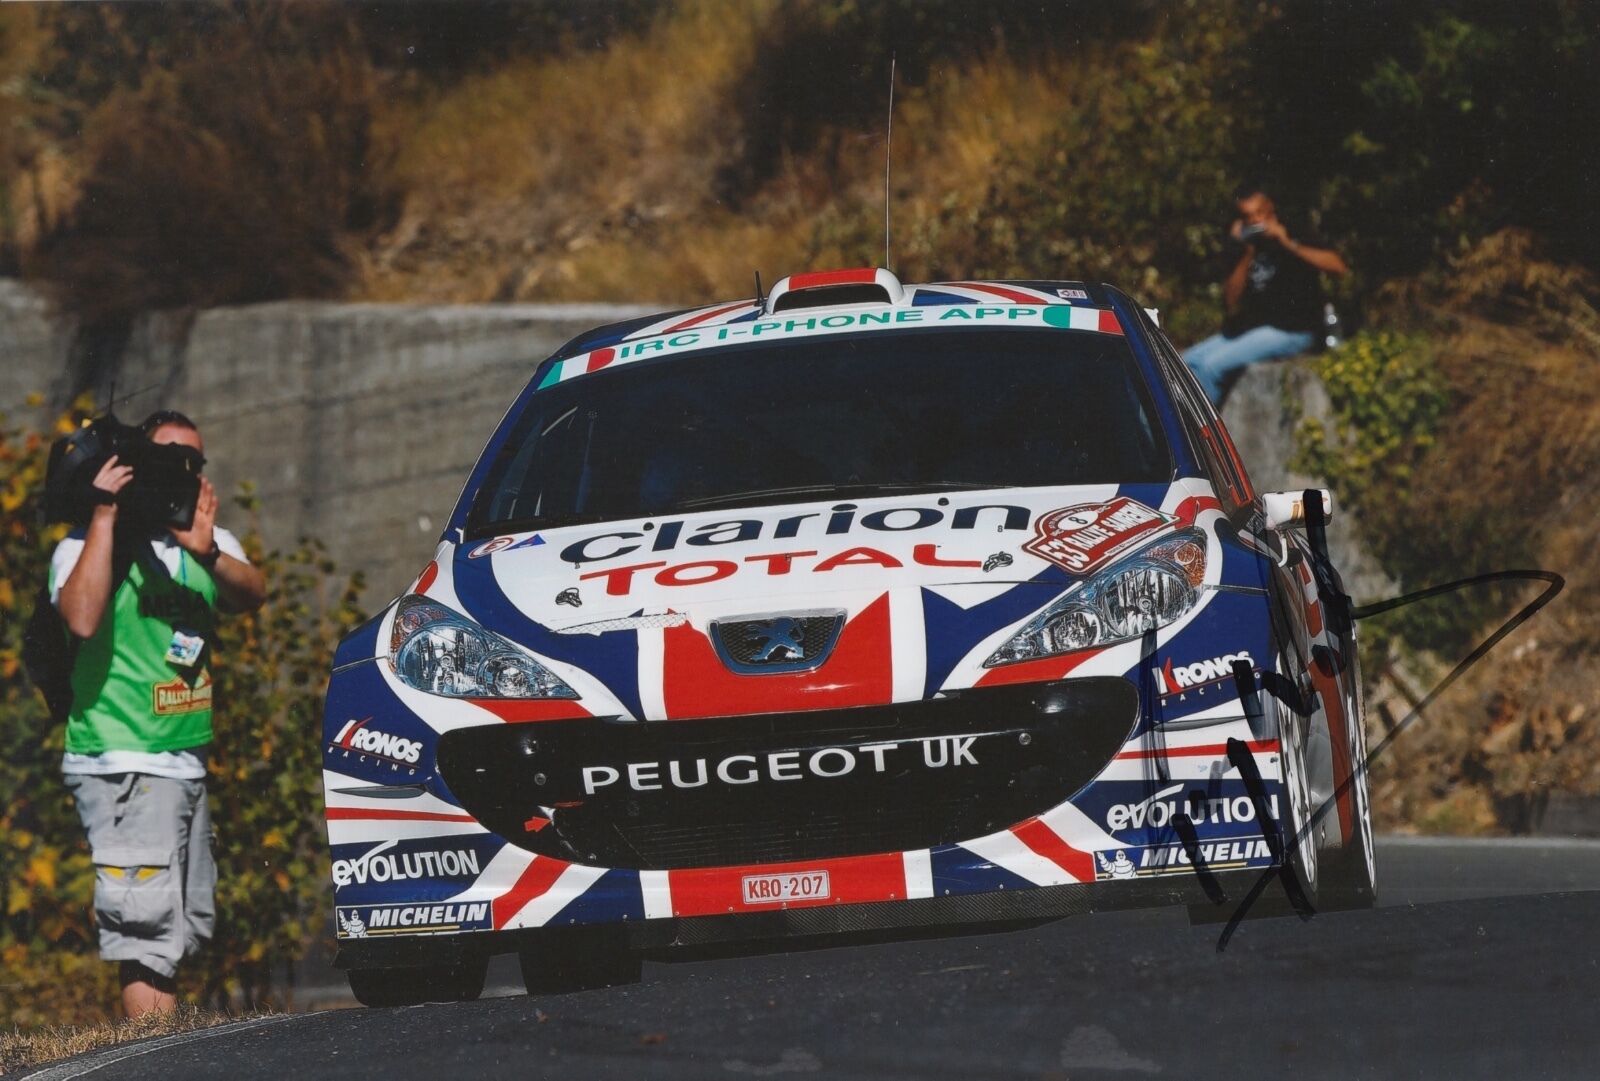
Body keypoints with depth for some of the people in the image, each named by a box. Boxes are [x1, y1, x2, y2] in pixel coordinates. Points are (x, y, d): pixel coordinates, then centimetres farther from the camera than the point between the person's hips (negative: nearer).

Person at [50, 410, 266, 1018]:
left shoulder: (209, 542, 11)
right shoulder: (87, 548, -7)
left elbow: (251, 595, -9)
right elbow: (81, 617, -28)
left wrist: (207, 553, -30)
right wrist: (105, 513, -25)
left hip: (187, 763, 8)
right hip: (122, 766, -8)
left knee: (186, 932, 12)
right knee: (149, 936, -13)